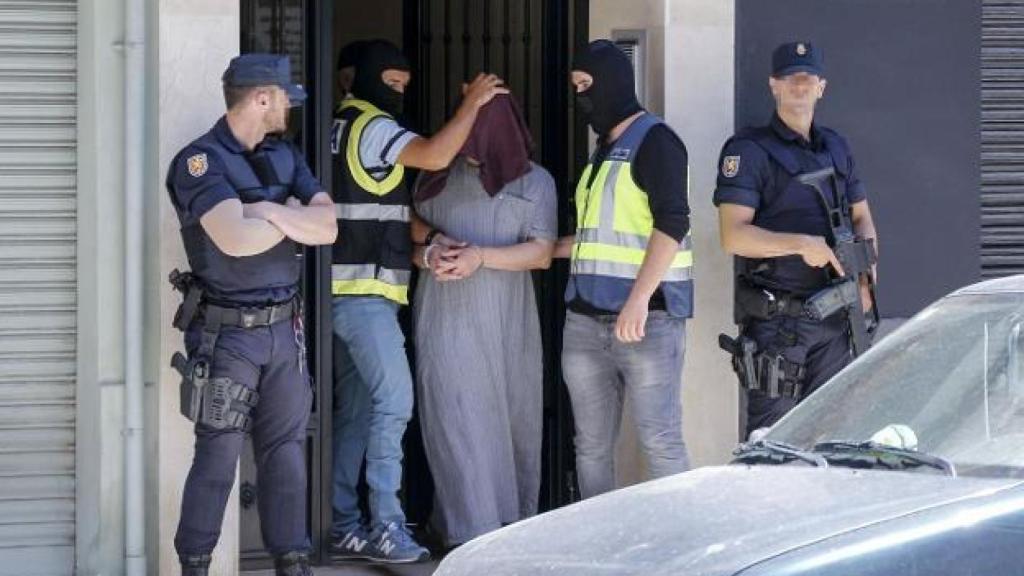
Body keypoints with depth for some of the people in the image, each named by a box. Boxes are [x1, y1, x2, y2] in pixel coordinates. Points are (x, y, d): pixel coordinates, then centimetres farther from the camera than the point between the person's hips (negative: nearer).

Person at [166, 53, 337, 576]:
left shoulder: (284, 156, 11)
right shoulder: (200, 160, -11)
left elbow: (327, 228, 0)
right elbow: (235, 240, -24)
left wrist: (267, 210, -15)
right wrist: (293, 218, -7)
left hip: (283, 328, 6)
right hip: (227, 332, -6)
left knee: (285, 450, 8)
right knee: (218, 456, -4)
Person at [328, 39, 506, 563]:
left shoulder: (345, 127, 19)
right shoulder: (372, 127, -11)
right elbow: (435, 156, -26)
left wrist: (429, 236, 5)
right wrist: (473, 103, -15)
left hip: (349, 292, 10)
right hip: (364, 292, -10)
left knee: (356, 409, 10)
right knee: (394, 401, -11)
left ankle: (344, 526, 11)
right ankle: (386, 529, -13)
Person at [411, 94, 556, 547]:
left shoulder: (534, 182, 6)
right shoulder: (438, 178, 11)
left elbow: (542, 253, -3)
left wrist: (482, 257, -16)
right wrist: (430, 256, -9)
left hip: (506, 323, 0)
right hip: (446, 319, 0)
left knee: (513, 421, 3)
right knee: (458, 422, -8)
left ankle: (515, 523, 15)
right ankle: (474, 532, -9)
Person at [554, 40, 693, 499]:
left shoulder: (654, 142, -5)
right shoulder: (603, 150, 20)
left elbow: (672, 224, -15)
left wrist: (639, 299, -23)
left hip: (647, 318, -8)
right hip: (586, 319, 9)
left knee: (660, 441, -9)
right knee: (591, 445, 7)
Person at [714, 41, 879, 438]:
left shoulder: (835, 148, 17)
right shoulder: (749, 151, -4)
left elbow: (862, 218, 21)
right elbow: (734, 235, -13)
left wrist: (865, 276, 2)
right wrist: (801, 244, -23)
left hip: (832, 317, 6)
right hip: (776, 320, -6)